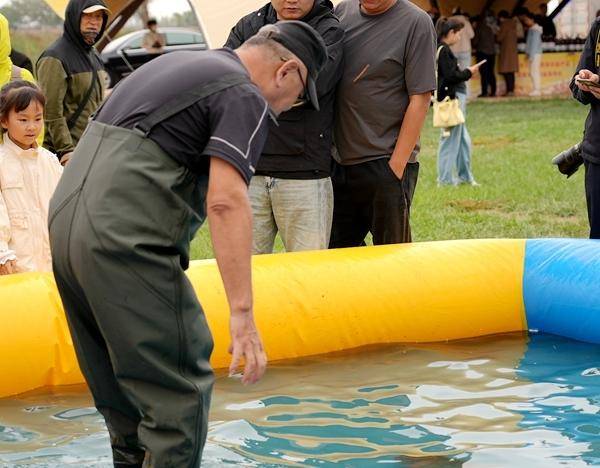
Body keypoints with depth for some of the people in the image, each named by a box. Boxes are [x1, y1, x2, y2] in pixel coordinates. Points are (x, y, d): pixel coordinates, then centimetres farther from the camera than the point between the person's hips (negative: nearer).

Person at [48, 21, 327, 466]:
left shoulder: (175, 62, 23)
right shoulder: (245, 98, -5)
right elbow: (225, 201, -19)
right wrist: (242, 313, -21)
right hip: (126, 242, -9)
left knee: (123, 387, 21)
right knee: (180, 392, -3)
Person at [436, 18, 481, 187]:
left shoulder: (443, 49, 14)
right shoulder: (444, 50, -16)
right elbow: (450, 76, -20)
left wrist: (465, 72, 10)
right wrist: (468, 72, -7)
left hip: (456, 97, 10)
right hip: (451, 99, -10)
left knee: (463, 140, 15)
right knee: (450, 139, -3)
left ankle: (465, 176, 23)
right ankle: (445, 178, 4)